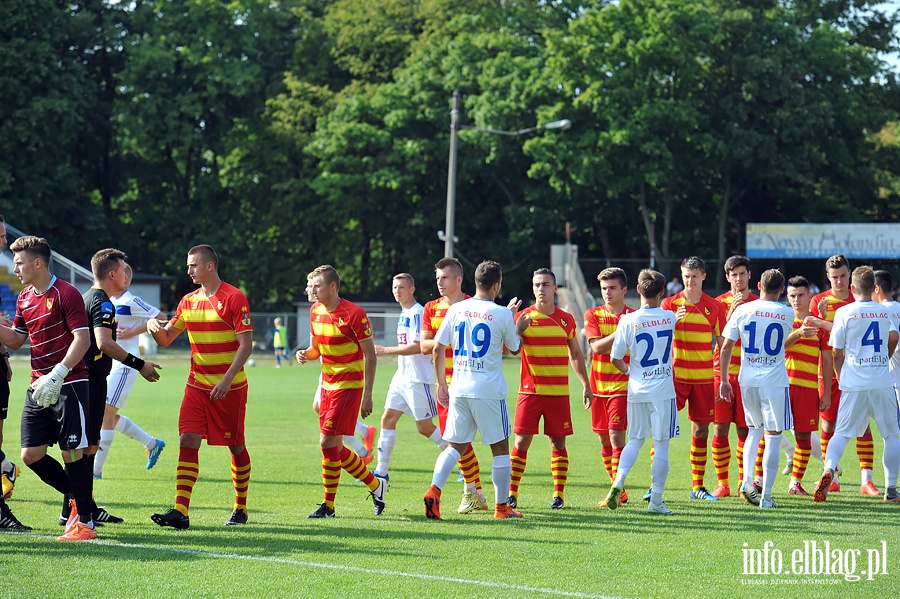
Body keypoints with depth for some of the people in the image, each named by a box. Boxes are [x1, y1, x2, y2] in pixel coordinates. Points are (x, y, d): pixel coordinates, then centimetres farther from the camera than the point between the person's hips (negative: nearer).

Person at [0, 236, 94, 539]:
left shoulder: (66, 294, -11)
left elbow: (82, 339, -16)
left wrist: (58, 373, -24)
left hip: (68, 385, -8)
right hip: (39, 387, 8)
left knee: (72, 452, -7)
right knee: (31, 454, 3)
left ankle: (85, 520, 3)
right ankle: (79, 497, 21)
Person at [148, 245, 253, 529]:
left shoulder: (234, 298, -10)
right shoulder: (189, 301, 10)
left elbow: (246, 344, -14)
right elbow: (166, 338, 16)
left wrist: (227, 379, -23)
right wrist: (154, 326, -8)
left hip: (230, 388, -5)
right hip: (197, 386, 5)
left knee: (236, 446, 7)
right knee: (188, 442, -9)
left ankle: (241, 509, 23)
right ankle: (180, 511, -16)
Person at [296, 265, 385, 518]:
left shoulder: (354, 314, -15)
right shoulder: (316, 311, 7)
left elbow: (370, 356, -11)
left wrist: (367, 396, -14)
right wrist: (305, 354, -5)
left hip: (349, 386, -8)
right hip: (328, 384, 8)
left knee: (328, 442, -12)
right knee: (335, 448, 8)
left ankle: (328, 505, -1)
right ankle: (375, 485, 26)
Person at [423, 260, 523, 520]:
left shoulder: (456, 310, 4)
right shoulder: (502, 314, -7)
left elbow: (437, 349, 5)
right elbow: (514, 348, 8)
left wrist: (441, 384, 15)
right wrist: (518, 328, 29)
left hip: (459, 389, 4)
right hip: (489, 391, -4)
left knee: (455, 446, 11)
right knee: (500, 447, 9)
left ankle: (434, 490, -11)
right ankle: (501, 506, 13)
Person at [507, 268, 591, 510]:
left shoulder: (566, 319, 8)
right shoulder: (523, 317, 0)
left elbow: (576, 354, 18)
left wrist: (586, 385, 17)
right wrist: (516, 328, -25)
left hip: (558, 392, 2)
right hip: (530, 390, -2)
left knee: (558, 442, 3)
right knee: (522, 441, -5)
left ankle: (559, 494, 8)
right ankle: (511, 494, -1)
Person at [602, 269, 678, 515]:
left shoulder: (628, 321, -7)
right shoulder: (670, 318, -2)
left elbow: (615, 359, -1)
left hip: (637, 390, 1)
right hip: (663, 390, -1)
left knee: (635, 440, 16)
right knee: (661, 445, 2)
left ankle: (618, 481, -6)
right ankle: (656, 501, 1)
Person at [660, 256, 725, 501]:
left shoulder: (714, 306, 5)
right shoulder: (669, 304, 2)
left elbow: (722, 343, 10)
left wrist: (724, 378, 5)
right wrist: (673, 321, -19)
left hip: (704, 377, 2)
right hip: (675, 376, -2)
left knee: (701, 429, 4)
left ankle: (698, 486, 11)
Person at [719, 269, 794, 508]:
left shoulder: (742, 310, 0)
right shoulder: (787, 314, -1)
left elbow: (726, 347, 0)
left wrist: (723, 380, 7)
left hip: (748, 380, 3)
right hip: (774, 381, -3)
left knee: (754, 430, 21)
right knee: (773, 436, 1)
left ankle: (747, 482, 6)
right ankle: (766, 496, -3)